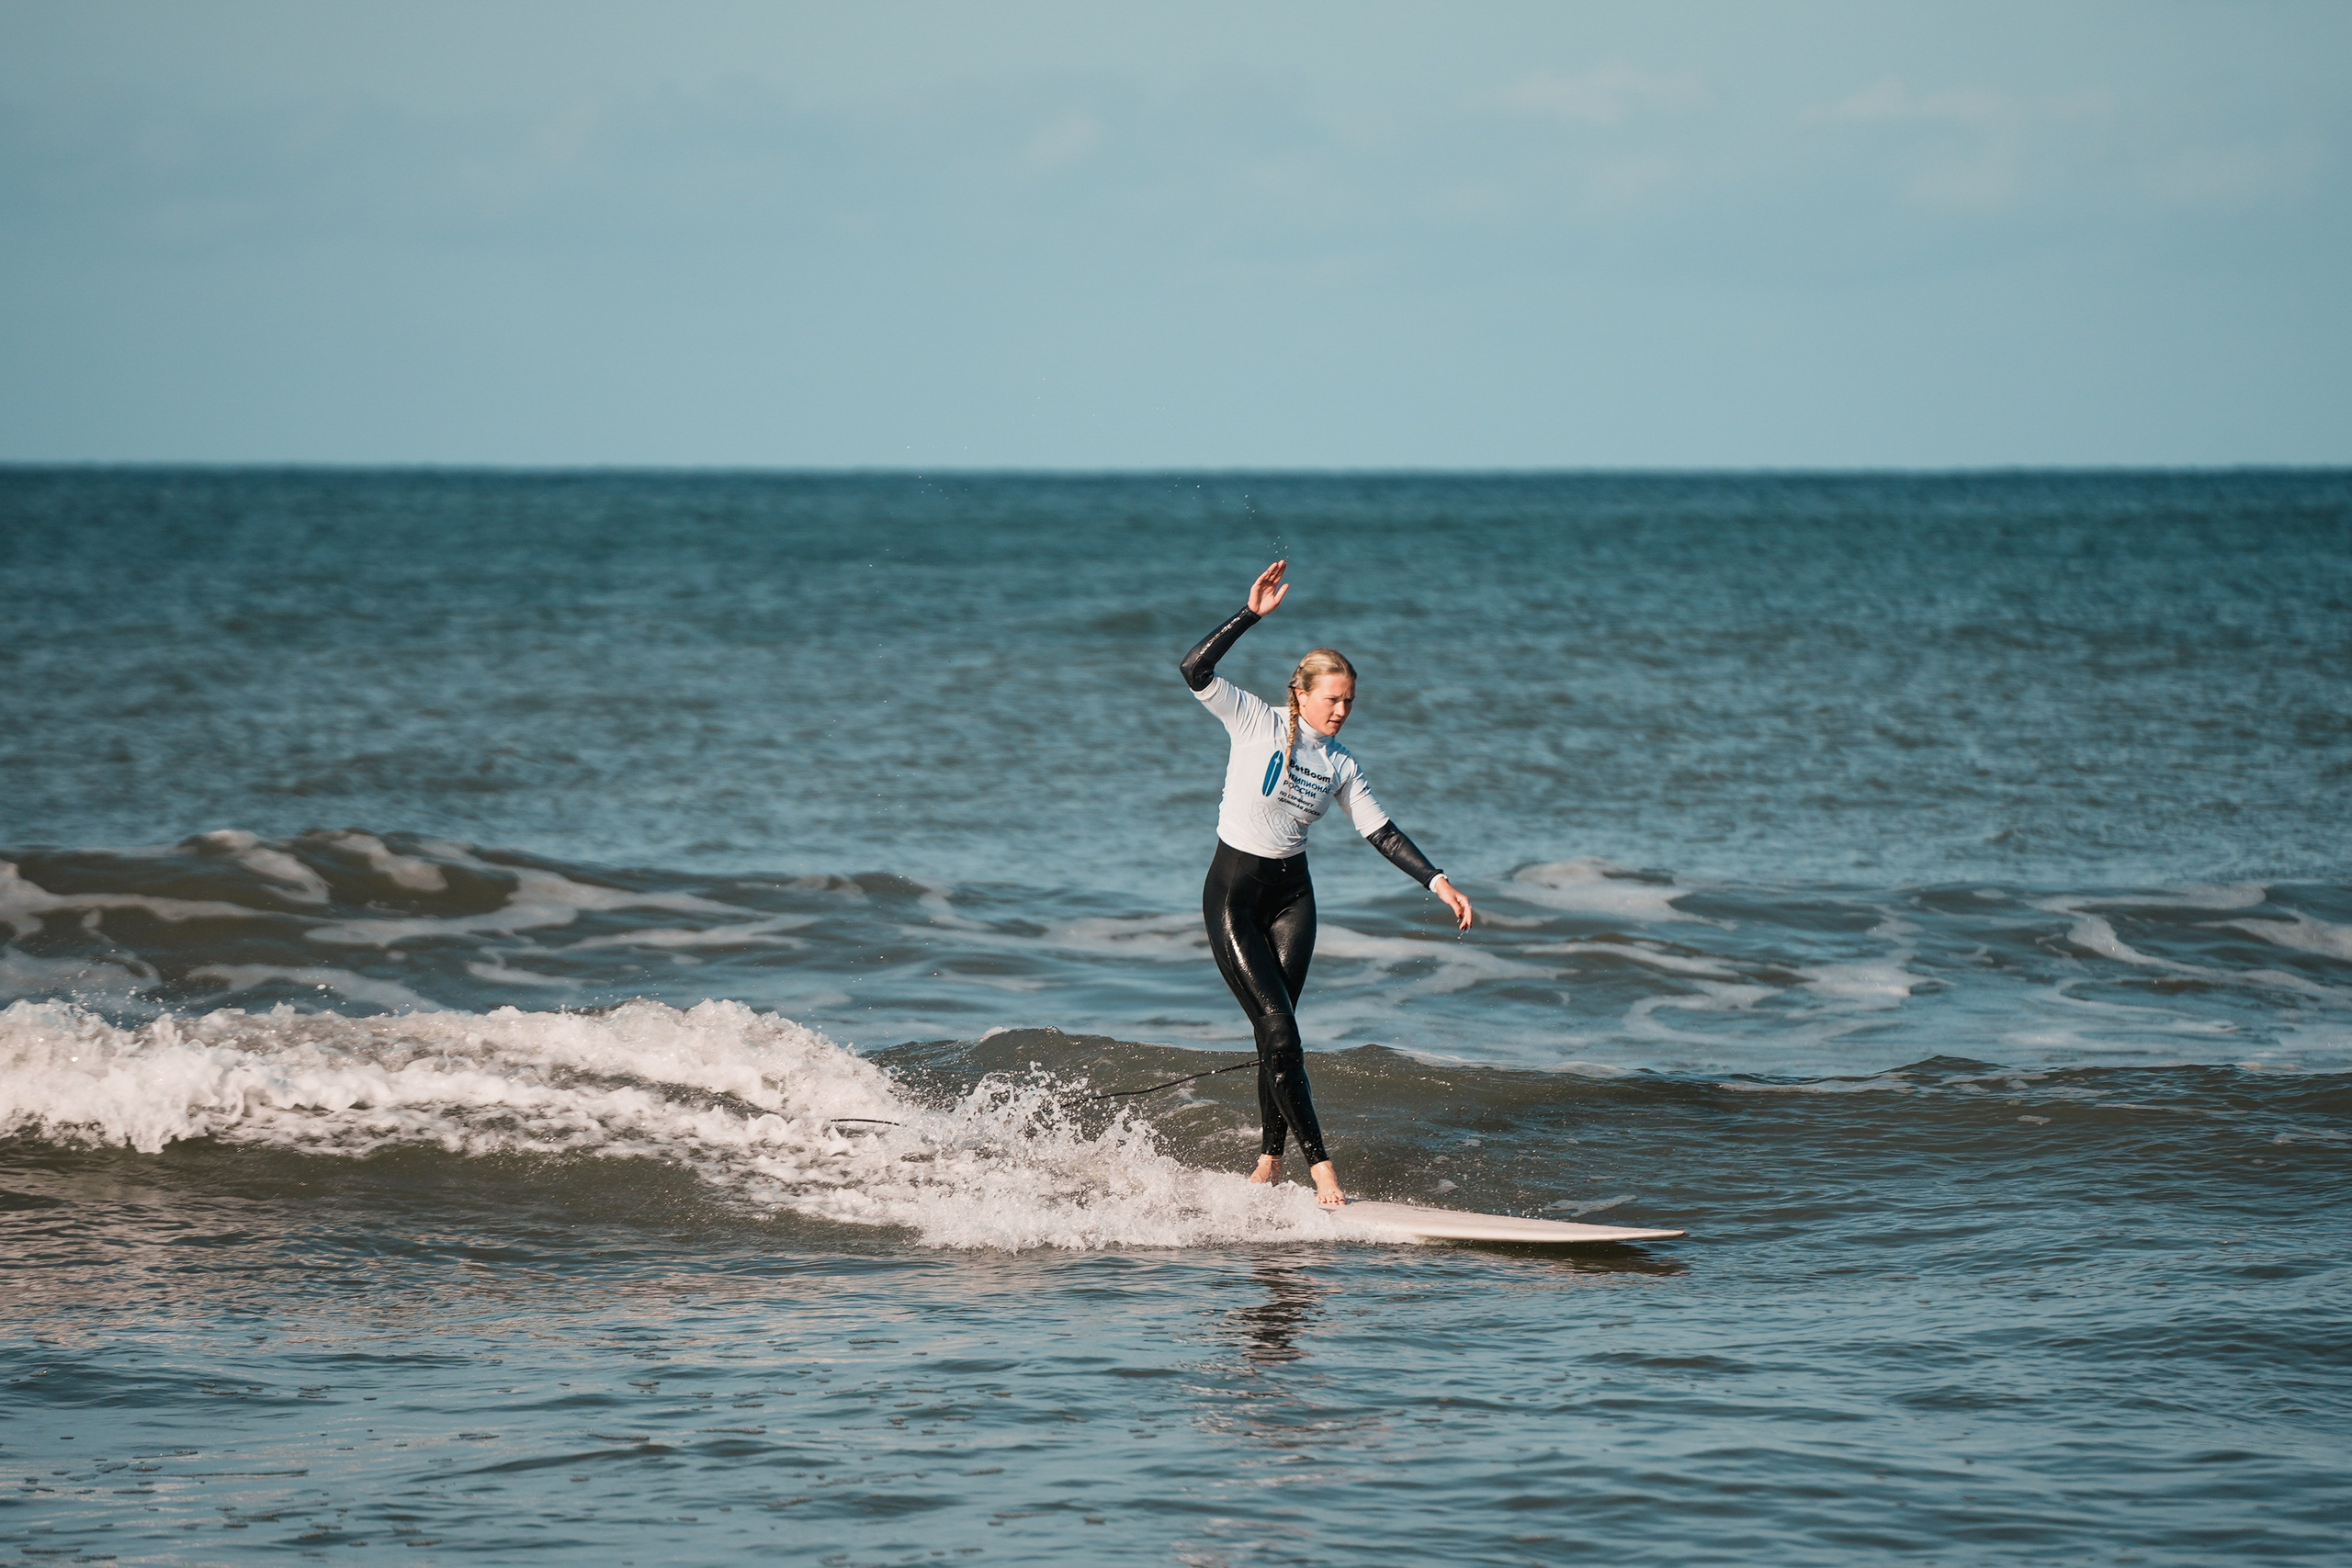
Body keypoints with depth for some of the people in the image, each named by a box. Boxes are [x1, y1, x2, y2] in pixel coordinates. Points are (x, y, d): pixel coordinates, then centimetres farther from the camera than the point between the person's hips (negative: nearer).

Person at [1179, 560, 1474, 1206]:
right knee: (1278, 1028, -12)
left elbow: (1380, 831, 9)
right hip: (1233, 891, -5)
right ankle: (1321, 1168, -14)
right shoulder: (1257, 721, -7)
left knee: (1276, 1031, 0)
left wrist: (1438, 882, -1)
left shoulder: (1341, 764, 6)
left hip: (1291, 895, 5)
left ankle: (1268, 1165, 8)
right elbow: (1194, 671, -18)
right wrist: (1252, 614, -23)